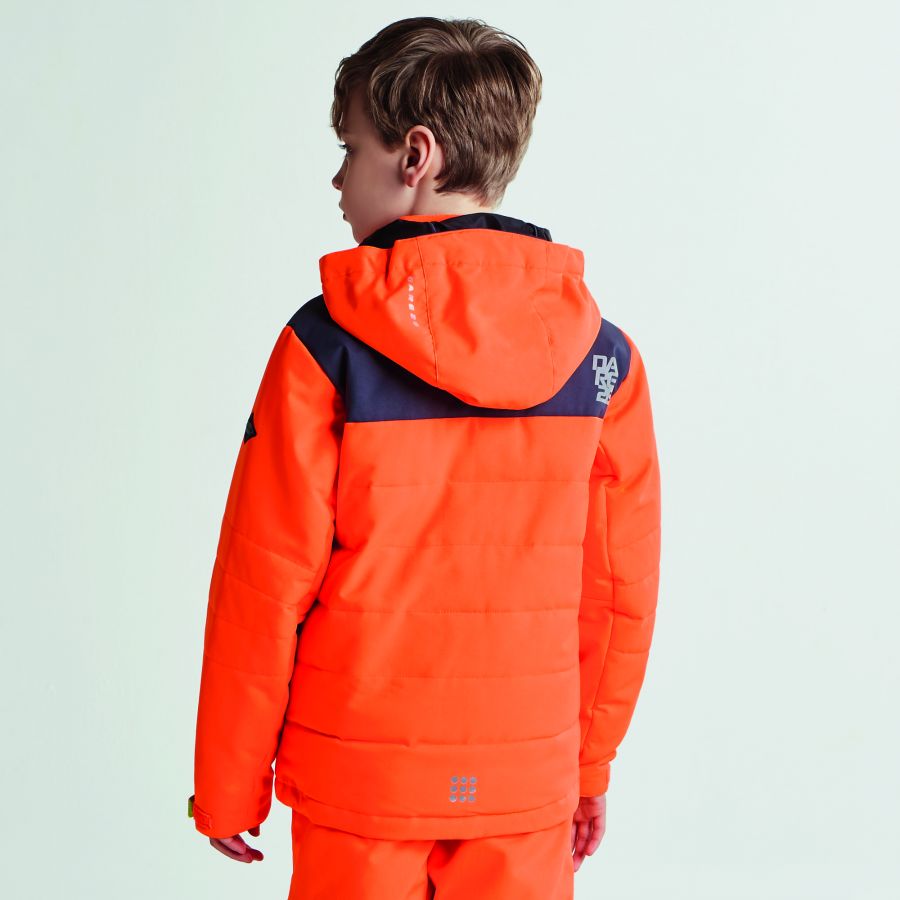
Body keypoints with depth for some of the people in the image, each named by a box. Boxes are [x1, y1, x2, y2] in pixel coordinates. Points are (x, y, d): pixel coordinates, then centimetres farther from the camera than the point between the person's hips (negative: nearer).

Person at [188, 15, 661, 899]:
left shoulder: (327, 345, -12)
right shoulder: (602, 354, -3)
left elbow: (266, 581, -9)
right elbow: (621, 588, 2)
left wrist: (227, 785, 1)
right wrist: (591, 767, 14)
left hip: (358, 786, -2)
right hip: (528, 788, 2)